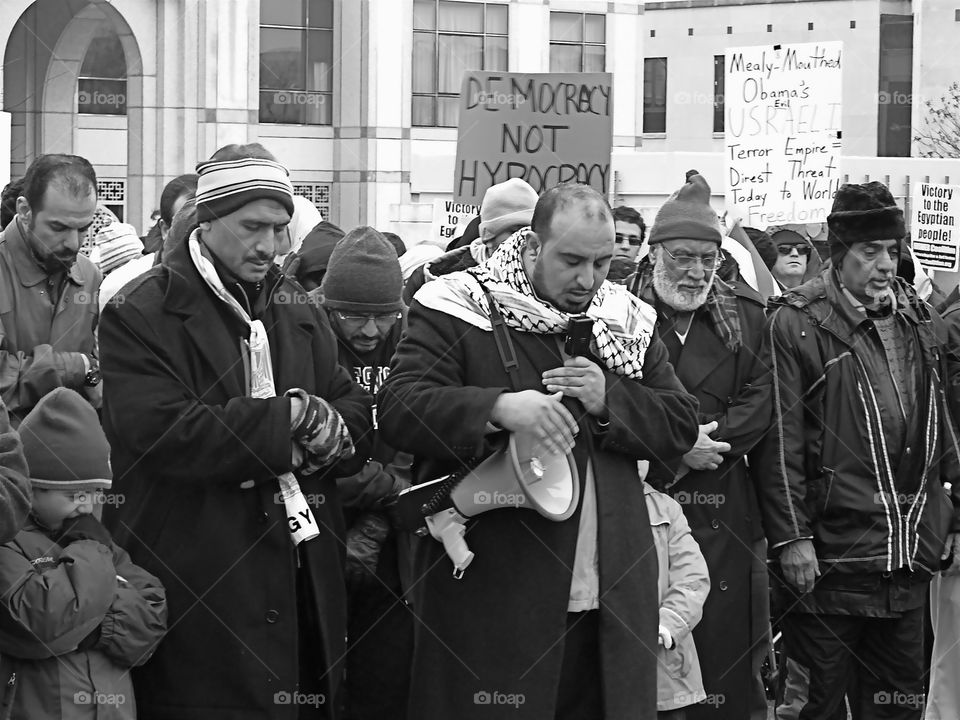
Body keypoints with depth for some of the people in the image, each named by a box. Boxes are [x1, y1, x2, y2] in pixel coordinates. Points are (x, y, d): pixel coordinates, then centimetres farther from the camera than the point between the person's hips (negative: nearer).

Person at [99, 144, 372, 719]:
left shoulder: (299, 311, 16)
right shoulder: (141, 316, -6)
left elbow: (357, 414, 12)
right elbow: (161, 434, -20)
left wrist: (329, 435, -13)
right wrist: (291, 418, -15)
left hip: (308, 583, 6)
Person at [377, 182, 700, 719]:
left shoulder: (628, 321, 12)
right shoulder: (457, 311, -4)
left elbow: (682, 425, 10)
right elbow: (398, 410, -14)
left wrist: (608, 401, -9)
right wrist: (499, 408, -30)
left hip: (611, 597, 4)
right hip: (489, 598, -4)